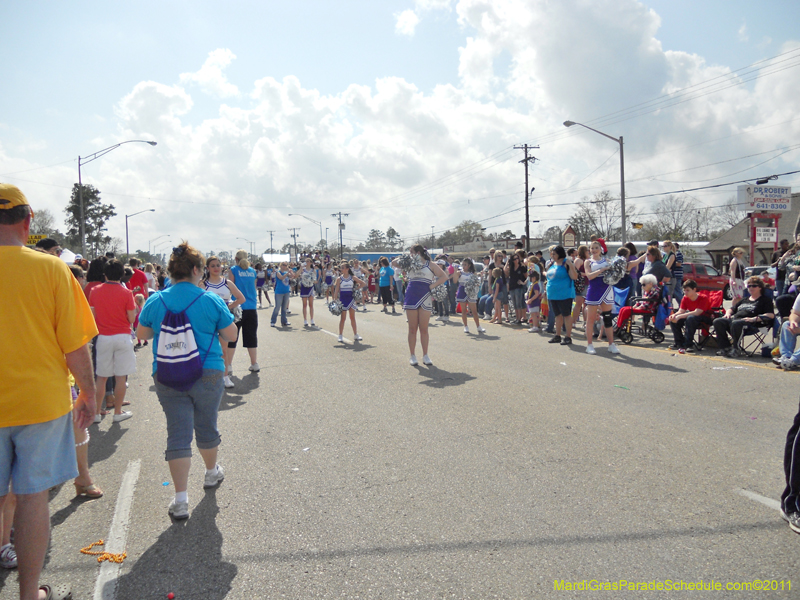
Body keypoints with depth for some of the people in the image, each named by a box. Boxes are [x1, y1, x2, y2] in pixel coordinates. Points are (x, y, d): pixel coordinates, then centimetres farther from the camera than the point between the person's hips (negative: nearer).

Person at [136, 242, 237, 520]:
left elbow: (141, 334, 10)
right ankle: (212, 472, 42)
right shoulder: (212, 301, -9)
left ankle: (180, 499, 1)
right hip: (207, 374, -1)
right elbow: (231, 335, -2)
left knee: (178, 432, 3)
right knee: (206, 426, 18)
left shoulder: (155, 301, -2)